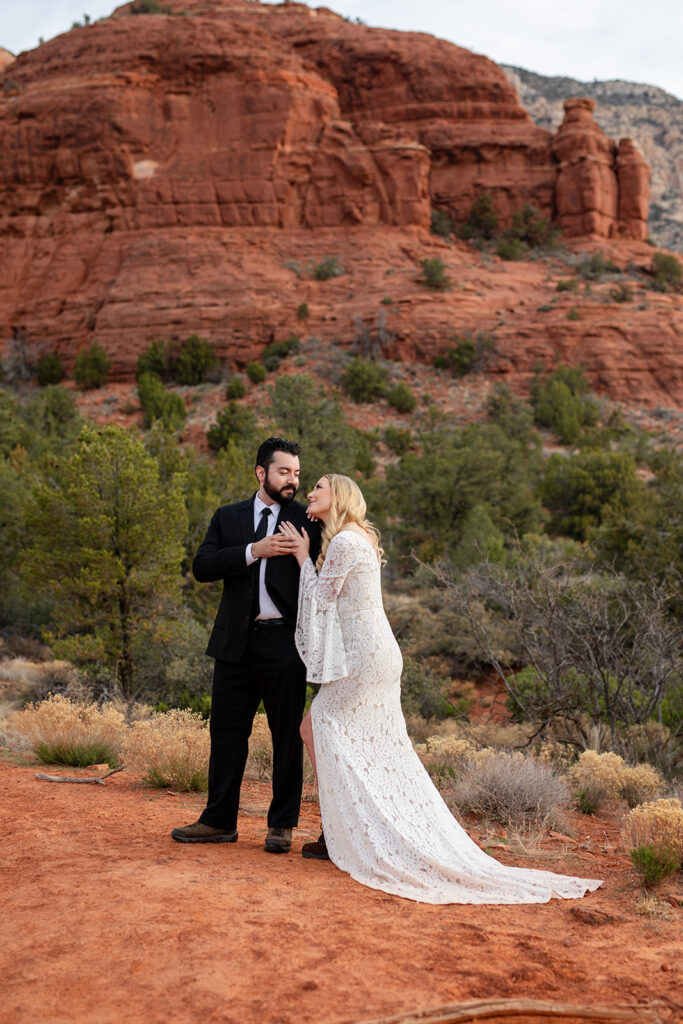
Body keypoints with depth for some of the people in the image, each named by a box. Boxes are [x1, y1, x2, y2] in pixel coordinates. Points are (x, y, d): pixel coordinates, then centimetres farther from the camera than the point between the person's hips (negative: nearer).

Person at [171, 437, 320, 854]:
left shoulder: (306, 520, 5)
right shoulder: (228, 517, 11)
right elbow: (203, 567, -3)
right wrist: (254, 550, -13)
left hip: (284, 643, -2)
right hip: (236, 642, 2)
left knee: (287, 734, 5)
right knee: (227, 732, 8)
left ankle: (282, 825, 16)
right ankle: (220, 820, 20)